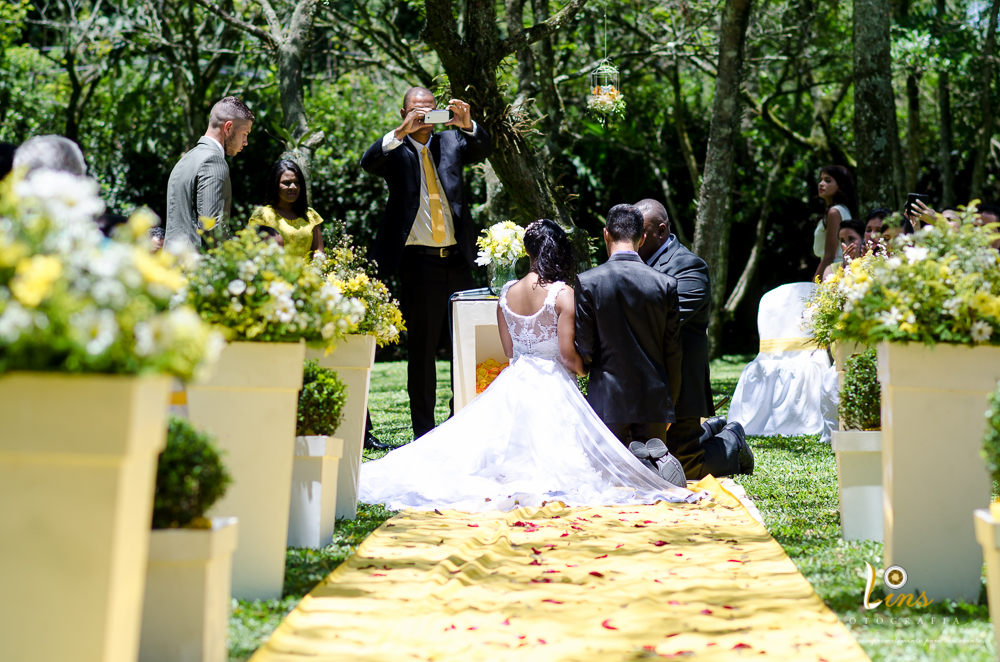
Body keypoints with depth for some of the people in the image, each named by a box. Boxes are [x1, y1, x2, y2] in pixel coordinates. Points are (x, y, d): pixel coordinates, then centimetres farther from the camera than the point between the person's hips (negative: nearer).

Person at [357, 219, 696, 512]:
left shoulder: (506, 294, 5)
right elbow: (568, 355, -13)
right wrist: (585, 367, 9)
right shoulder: (563, 294, -11)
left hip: (514, 382, 5)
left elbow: (509, 350, 11)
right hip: (552, 388, -5)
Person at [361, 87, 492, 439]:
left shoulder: (451, 141, 12)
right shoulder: (394, 149, 4)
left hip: (458, 258, 3)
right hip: (419, 261, -3)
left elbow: (484, 150, -4)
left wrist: (467, 124, -24)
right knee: (421, 347, 2)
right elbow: (368, 162, -15)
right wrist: (402, 131, -28)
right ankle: (424, 432, 7)